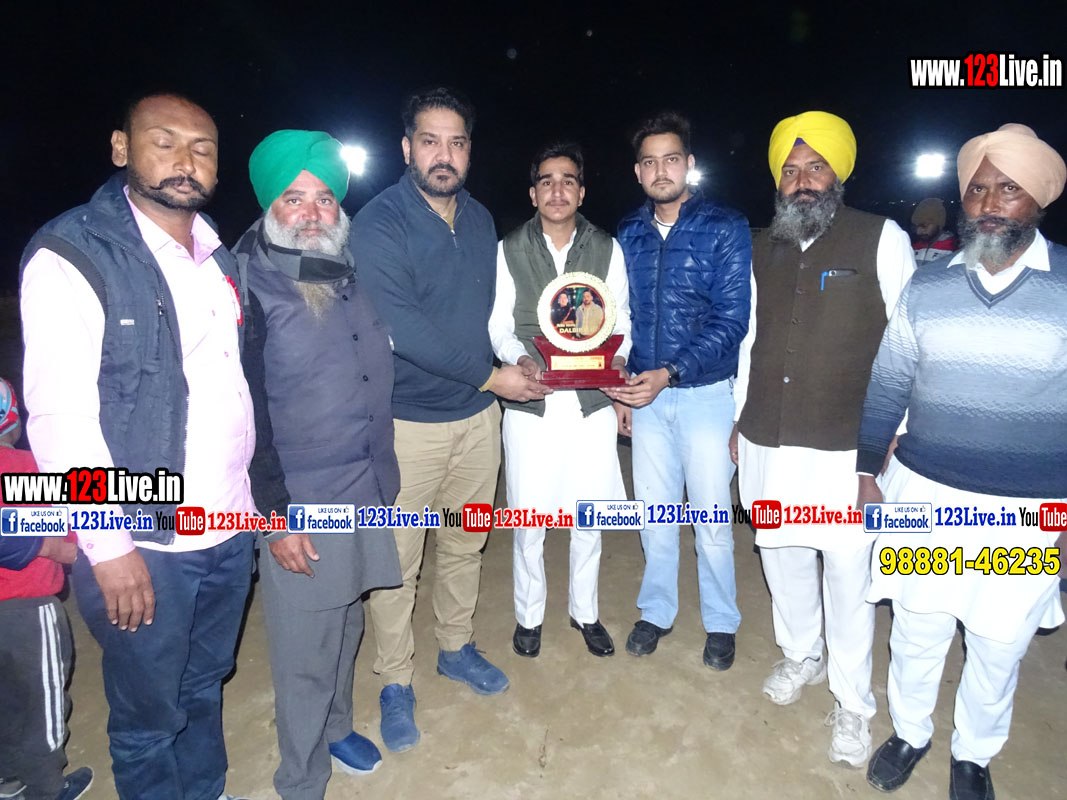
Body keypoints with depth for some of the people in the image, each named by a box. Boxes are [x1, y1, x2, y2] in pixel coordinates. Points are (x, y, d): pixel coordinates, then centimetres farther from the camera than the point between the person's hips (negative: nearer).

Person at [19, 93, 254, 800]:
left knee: (205, 689, 24)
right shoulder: (71, 257, -11)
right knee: (149, 717, 14)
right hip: (141, 549, -5)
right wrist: (109, 547, -15)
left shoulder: (220, 260, 9)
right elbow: (59, 417, -15)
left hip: (230, 531, 6)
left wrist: (251, 494, 11)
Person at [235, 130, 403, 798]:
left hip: (367, 488, 6)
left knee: (347, 623, 22)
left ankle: (337, 728, 46)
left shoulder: (353, 274, 6)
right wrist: (273, 513, -14)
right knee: (306, 651, 6)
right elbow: (246, 411, -13)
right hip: (299, 504, -6)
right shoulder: (249, 287, -12)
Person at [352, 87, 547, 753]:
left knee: (466, 543, 19)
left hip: (478, 414, 6)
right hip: (407, 421, -6)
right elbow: (401, 328, -22)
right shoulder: (378, 224, -14)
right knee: (398, 560, 6)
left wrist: (522, 350, 3)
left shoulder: (479, 219, 7)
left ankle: (457, 647, 41)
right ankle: (396, 682, 27)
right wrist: (490, 375, -17)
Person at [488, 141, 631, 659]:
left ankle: (584, 612, 32)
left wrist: (617, 358, -13)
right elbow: (498, 325, 3)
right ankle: (529, 614, 29)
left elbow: (621, 318, 8)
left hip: (592, 402, 1)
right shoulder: (509, 250, 5)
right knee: (528, 518, 5)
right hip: (531, 402, -1)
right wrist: (520, 359, -17)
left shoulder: (607, 249, 7)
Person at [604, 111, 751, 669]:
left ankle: (721, 622, 28)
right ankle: (656, 611, 33)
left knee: (711, 517, 6)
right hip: (645, 392, 4)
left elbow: (731, 321, -13)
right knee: (654, 511, 14)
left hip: (705, 392, -3)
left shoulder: (725, 228, -7)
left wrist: (669, 374, -22)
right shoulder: (629, 235, 6)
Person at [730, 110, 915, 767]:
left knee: (848, 576, 3)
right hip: (766, 443, 5)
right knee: (781, 556, 17)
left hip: (845, 447, -4)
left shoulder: (883, 240, -4)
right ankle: (802, 655, 42)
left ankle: (852, 703, 24)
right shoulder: (762, 250, 9)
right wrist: (739, 417, 16)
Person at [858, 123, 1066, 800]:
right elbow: (887, 385, 7)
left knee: (999, 649, 15)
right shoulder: (927, 287, 0)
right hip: (925, 495, 1)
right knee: (916, 633, 15)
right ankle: (910, 731, 42)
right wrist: (866, 472, 7)